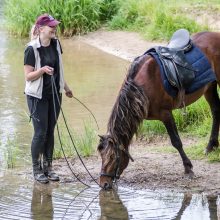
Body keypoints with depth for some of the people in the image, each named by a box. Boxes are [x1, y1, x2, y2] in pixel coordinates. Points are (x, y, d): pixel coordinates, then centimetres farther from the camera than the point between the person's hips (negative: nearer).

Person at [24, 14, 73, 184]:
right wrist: (42, 70, -31)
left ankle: (48, 167, 19)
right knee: (40, 133, -4)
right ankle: (37, 170, 8)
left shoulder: (56, 44, 2)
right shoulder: (32, 49, -17)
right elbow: (28, 76, -15)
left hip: (54, 94, 6)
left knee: (50, 132, 10)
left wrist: (65, 87, 22)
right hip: (38, 96, -6)